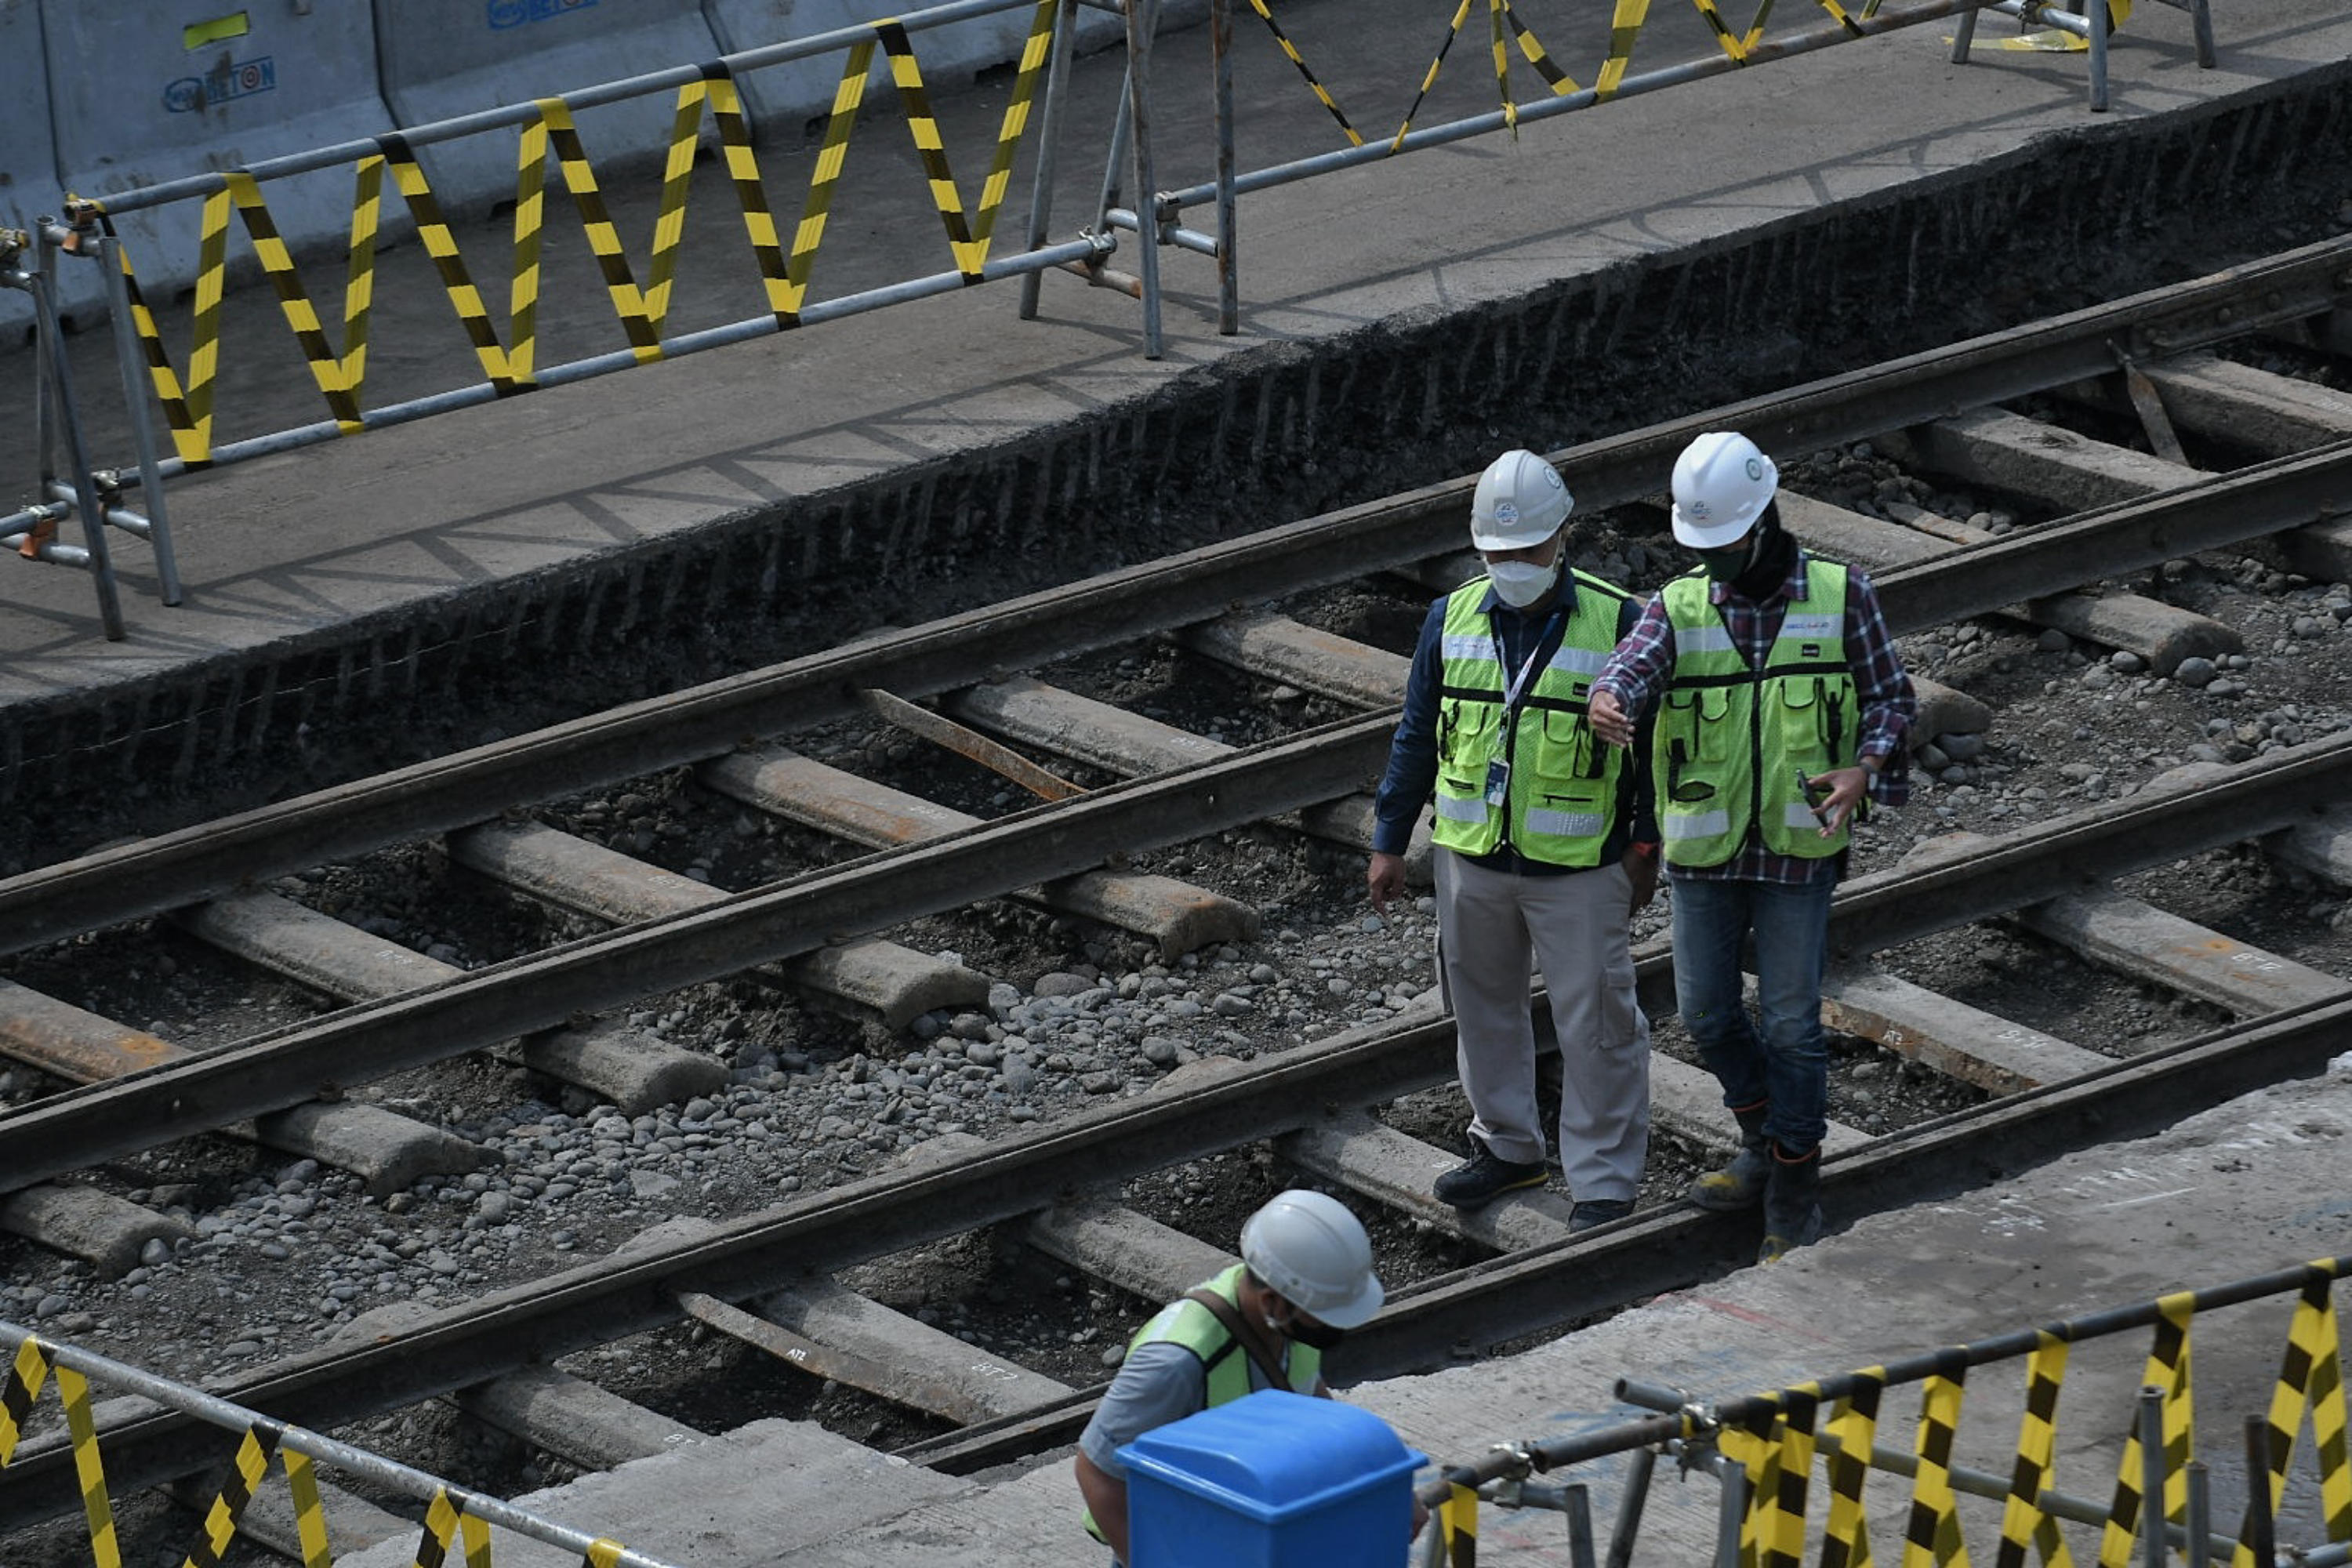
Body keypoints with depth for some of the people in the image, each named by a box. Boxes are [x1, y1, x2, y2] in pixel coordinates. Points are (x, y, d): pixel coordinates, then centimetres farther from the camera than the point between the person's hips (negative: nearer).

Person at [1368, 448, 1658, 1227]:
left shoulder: (1617, 623, -10)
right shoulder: (1453, 618, 1)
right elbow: (1416, 738, 10)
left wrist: (1646, 851, 0)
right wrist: (1389, 843, 10)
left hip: (1578, 870, -4)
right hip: (1471, 862, 4)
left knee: (1595, 1021, 1)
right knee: (1482, 1004, 17)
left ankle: (1604, 1179, 10)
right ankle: (1507, 1145, 35)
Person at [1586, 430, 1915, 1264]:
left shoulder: (1841, 596, -3)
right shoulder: (1681, 605, -1)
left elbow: (1891, 698, 2)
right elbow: (1637, 660, -21)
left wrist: (1863, 770, -19)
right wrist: (1607, 700, -47)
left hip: (1799, 849, -3)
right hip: (1705, 850, 3)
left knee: (1789, 1024, -1)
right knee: (1706, 1012, 12)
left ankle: (1794, 1199, 9)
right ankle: (1764, 1146, 35)